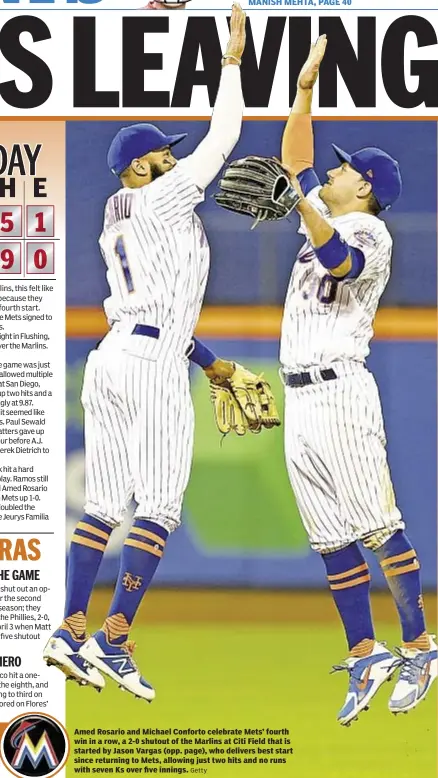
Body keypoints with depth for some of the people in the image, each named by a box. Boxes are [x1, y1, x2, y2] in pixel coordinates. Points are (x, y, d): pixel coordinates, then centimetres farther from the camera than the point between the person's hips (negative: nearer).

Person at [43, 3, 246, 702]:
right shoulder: (164, 197, -3)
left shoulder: (114, 228, 20)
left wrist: (208, 361, 25)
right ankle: (115, 637, -11)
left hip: (110, 357, 8)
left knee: (105, 504, 7)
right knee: (161, 505, -6)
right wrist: (233, 59, 1)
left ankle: (73, 632, 3)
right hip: (154, 364, -8)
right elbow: (222, 138, -6)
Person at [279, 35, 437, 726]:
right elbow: (294, 160, 25)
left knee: (376, 525, -9)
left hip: (339, 390, -8)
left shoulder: (370, 233, -5)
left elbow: (338, 261, -26)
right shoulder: (325, 217, 20)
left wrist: (303, 205, -38)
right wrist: (305, 87, 19)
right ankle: (366, 655, 8)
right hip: (298, 397, 8)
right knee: (331, 537, 5)